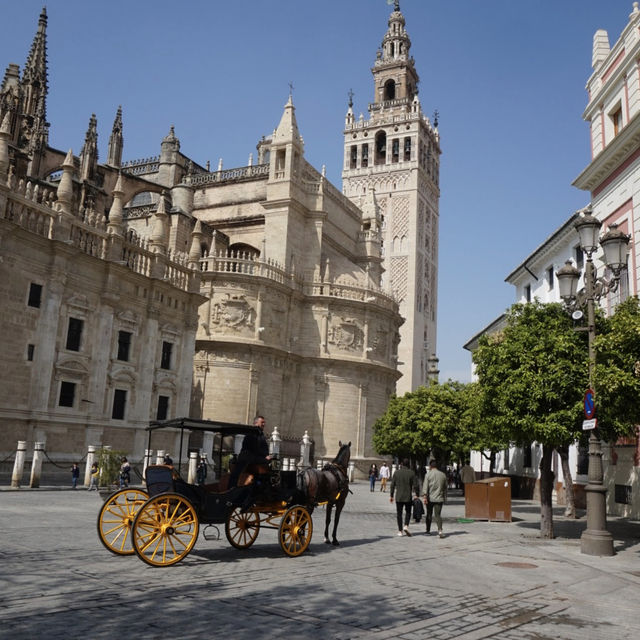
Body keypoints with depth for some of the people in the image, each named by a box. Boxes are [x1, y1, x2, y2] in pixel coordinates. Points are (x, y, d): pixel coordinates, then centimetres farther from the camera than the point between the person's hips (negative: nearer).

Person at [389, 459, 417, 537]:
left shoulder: (396, 472, 0)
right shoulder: (411, 473, -5)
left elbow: (392, 485, 0)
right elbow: (415, 485, -7)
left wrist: (391, 496, 7)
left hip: (398, 497, 1)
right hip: (408, 497, -1)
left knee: (399, 514, 9)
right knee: (408, 512, 15)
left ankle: (400, 531, 7)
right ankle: (406, 526, -6)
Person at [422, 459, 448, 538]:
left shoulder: (428, 475, -3)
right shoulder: (443, 475, 8)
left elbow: (425, 486, -13)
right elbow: (445, 488, 15)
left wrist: (425, 497, -16)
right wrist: (445, 498, 24)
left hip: (430, 498, -1)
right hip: (439, 498, 2)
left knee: (429, 515, 12)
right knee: (438, 515, -2)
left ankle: (428, 531, 23)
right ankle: (440, 530, -20)